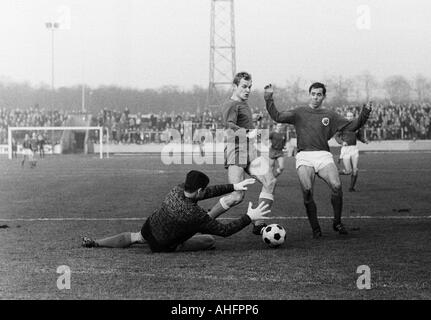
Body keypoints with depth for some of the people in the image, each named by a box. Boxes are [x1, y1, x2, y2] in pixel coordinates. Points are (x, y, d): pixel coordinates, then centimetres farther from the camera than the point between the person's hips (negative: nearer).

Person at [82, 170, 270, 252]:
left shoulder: (177, 190, -13)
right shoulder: (196, 214, -33)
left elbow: (208, 192, 2)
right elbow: (224, 230, -24)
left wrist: (233, 187, 5)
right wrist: (249, 218, -18)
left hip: (148, 228, 5)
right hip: (162, 245, -5)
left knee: (134, 237, 37)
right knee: (210, 240, 1)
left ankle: (94, 243, 23)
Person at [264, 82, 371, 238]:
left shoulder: (330, 115, 17)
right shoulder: (299, 113, 16)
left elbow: (351, 126, 14)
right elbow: (277, 117, 12)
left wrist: (364, 114, 1)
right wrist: (269, 98, 4)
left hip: (323, 156, 1)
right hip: (304, 157, -1)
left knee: (336, 186, -23)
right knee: (307, 191, -21)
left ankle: (337, 222, -3)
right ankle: (315, 229, -7)